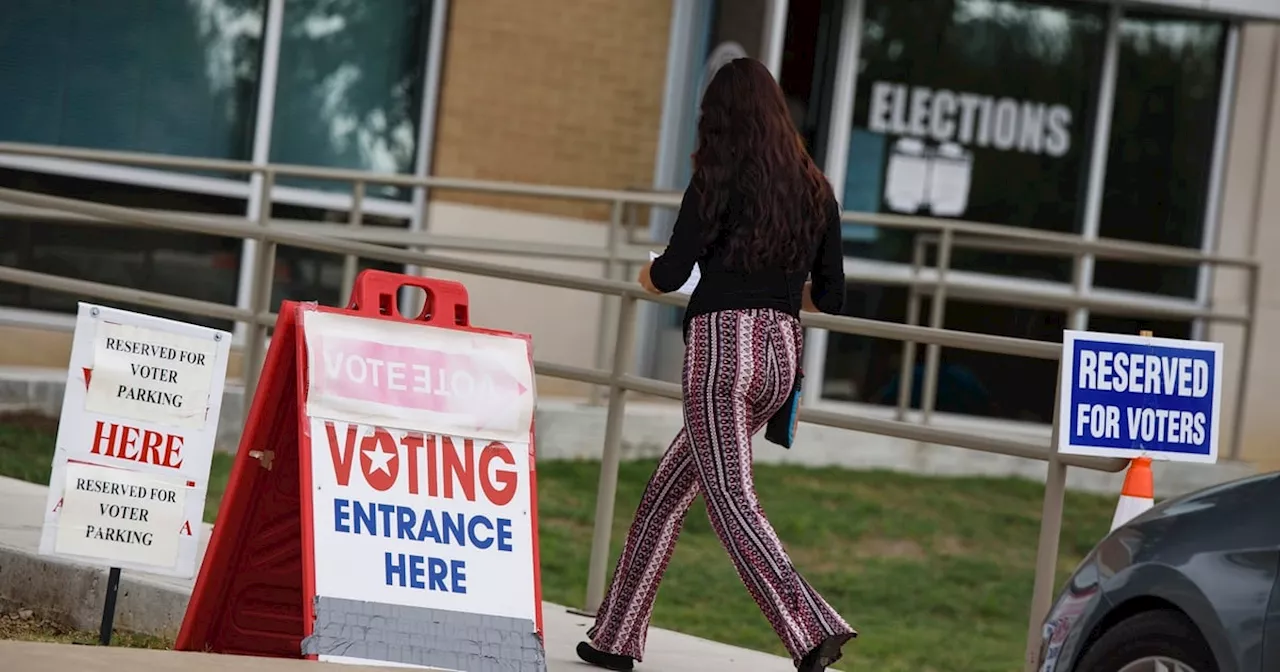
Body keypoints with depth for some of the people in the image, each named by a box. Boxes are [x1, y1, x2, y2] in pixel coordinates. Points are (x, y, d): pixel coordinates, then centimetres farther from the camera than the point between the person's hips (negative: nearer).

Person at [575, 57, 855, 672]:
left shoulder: (719, 180, -6)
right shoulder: (814, 190, 10)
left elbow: (670, 274, -10)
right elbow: (830, 297, 11)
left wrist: (648, 274, 13)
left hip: (722, 343, -7)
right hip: (781, 351, 7)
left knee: (729, 496, -6)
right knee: (670, 487, 16)